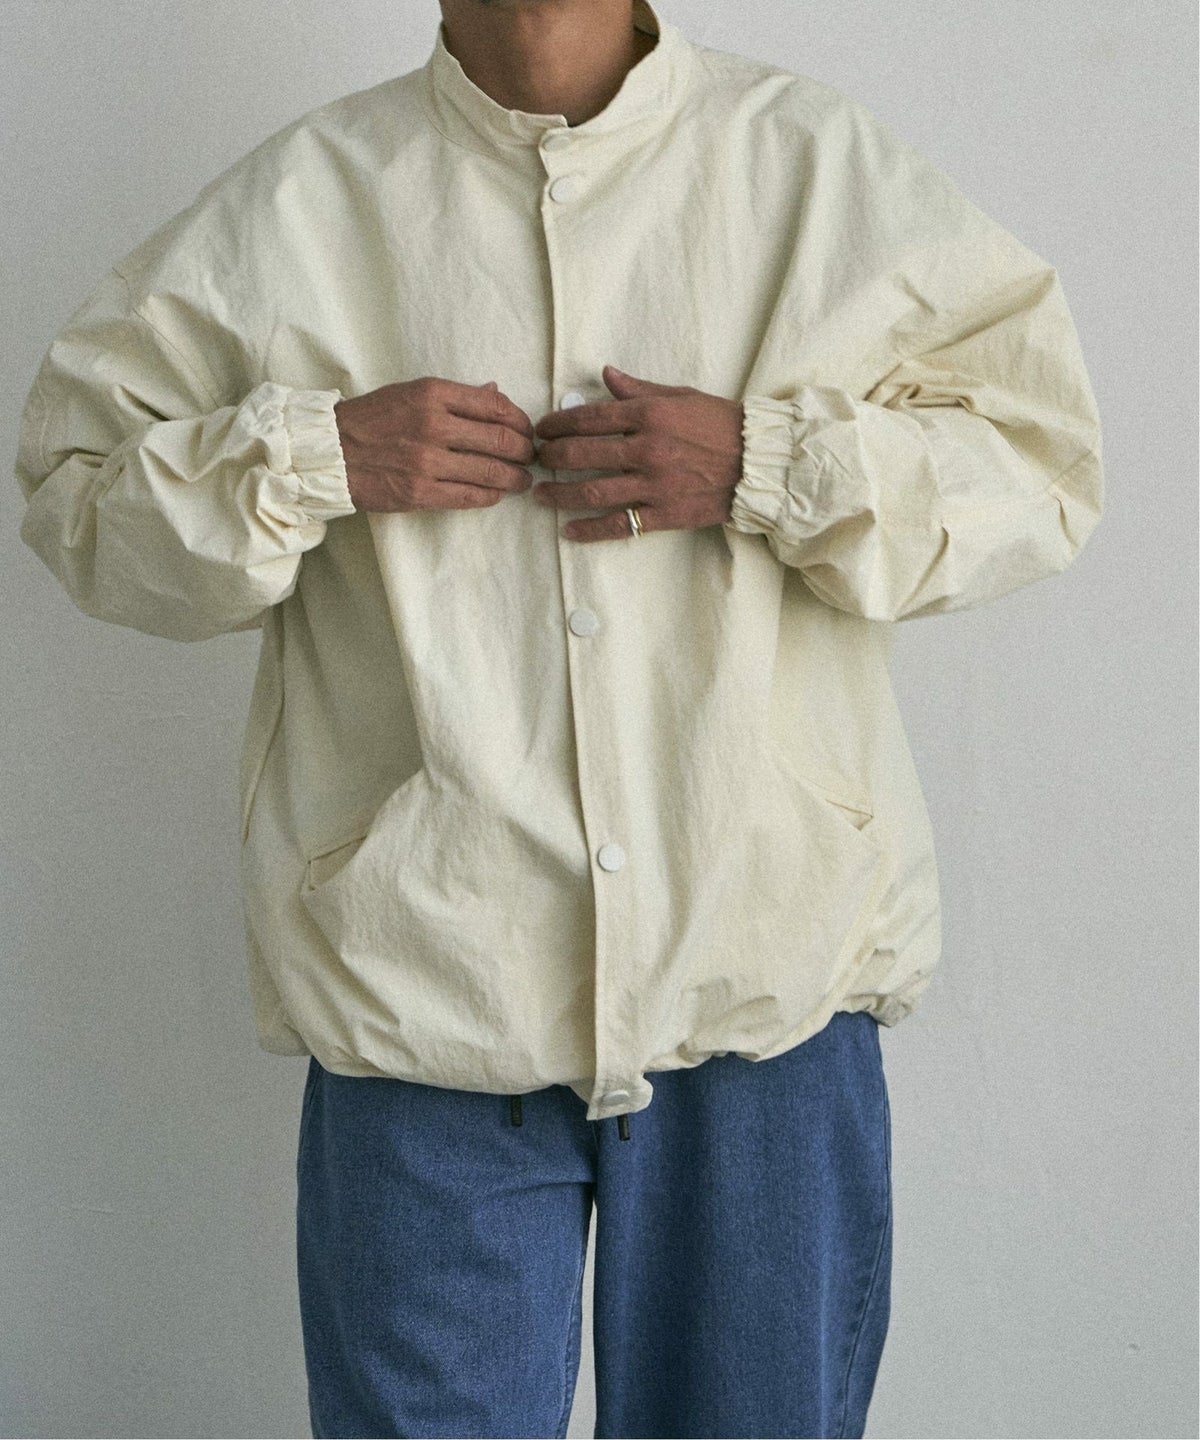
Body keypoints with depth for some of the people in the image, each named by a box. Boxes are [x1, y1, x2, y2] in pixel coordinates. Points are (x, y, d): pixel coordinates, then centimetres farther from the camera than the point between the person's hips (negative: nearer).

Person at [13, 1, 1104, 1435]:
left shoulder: (829, 167, 3)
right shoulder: (295, 204, 3)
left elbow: (1043, 455, 2)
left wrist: (769, 466, -13)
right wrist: (310, 459, -12)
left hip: (769, 990, 1)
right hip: (424, 987, 0)